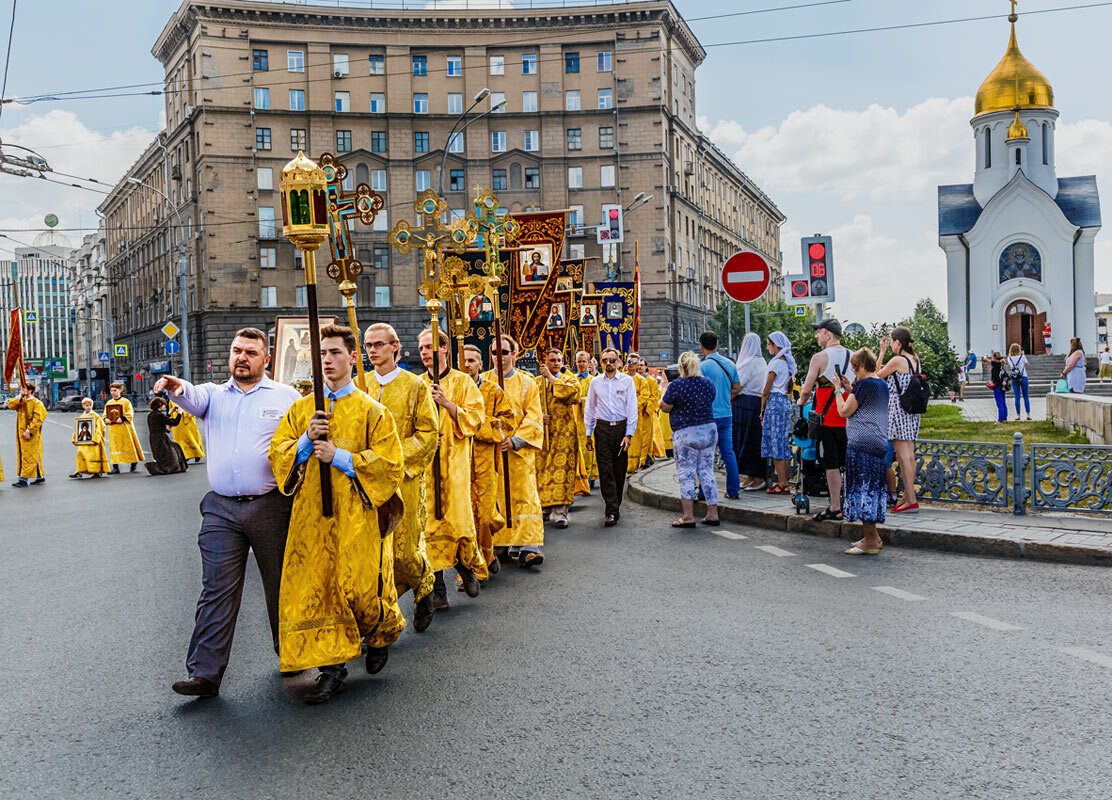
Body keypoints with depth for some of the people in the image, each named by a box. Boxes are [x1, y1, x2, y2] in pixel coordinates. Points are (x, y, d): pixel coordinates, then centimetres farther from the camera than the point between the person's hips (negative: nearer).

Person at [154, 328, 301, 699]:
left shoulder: (287, 397, 7)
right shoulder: (214, 395, 12)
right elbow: (194, 398, -10)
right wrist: (178, 387, -33)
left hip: (271, 506, -1)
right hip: (221, 509, 2)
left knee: (280, 585, 9)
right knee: (216, 591, -1)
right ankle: (205, 673, 2)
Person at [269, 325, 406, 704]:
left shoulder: (372, 411, 0)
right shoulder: (301, 409, 12)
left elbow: (391, 465, -7)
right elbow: (278, 453, 8)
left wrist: (339, 456, -15)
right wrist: (307, 440, -11)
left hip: (357, 517, -3)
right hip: (312, 516, 3)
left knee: (359, 588, -1)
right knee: (314, 589, 0)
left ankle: (381, 636, 31)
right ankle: (331, 669, 10)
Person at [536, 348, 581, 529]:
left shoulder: (569, 379, 6)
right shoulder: (535, 382, 11)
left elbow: (569, 392, -17)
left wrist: (551, 377, -10)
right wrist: (538, 415, -12)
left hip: (563, 433, -2)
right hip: (541, 433, 2)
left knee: (561, 470, -9)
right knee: (542, 470, 5)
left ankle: (559, 512, -11)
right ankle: (545, 506, 19)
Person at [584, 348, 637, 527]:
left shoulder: (627, 381, 1)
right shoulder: (595, 382, 7)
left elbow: (632, 409, -1)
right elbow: (589, 409, 14)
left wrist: (628, 435, -8)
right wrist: (589, 434, 10)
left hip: (621, 427, -1)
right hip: (602, 428, 1)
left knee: (619, 470, 6)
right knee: (605, 471, -6)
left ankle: (615, 506, 22)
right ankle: (611, 512, -7)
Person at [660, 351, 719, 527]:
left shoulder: (676, 385, -13)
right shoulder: (708, 383, 5)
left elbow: (664, 407, -4)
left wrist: (664, 389, 10)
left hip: (687, 435, -5)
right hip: (710, 431, 6)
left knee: (686, 475, 1)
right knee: (707, 472, 11)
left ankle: (688, 517, 1)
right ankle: (713, 514, 14)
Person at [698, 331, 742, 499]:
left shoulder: (703, 366, -13)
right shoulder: (729, 364, 7)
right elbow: (737, 388, 14)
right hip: (726, 414, 6)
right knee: (728, 453, 10)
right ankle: (733, 490, 12)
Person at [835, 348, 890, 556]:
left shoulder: (863, 384, -13)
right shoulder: (883, 385, 14)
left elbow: (844, 412, -10)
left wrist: (839, 390, 2)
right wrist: (850, 390, 21)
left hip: (861, 443, -9)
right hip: (879, 443, 9)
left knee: (862, 488, -5)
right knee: (873, 488, 14)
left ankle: (870, 541, -4)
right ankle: (873, 537, 21)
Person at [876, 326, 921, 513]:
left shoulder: (897, 360, -13)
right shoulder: (915, 360, 11)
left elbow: (878, 374, -1)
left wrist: (882, 352, 6)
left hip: (898, 409, -9)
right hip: (912, 411, 9)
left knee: (903, 456, -7)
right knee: (910, 455, 10)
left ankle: (911, 500, -7)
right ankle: (908, 496, 16)